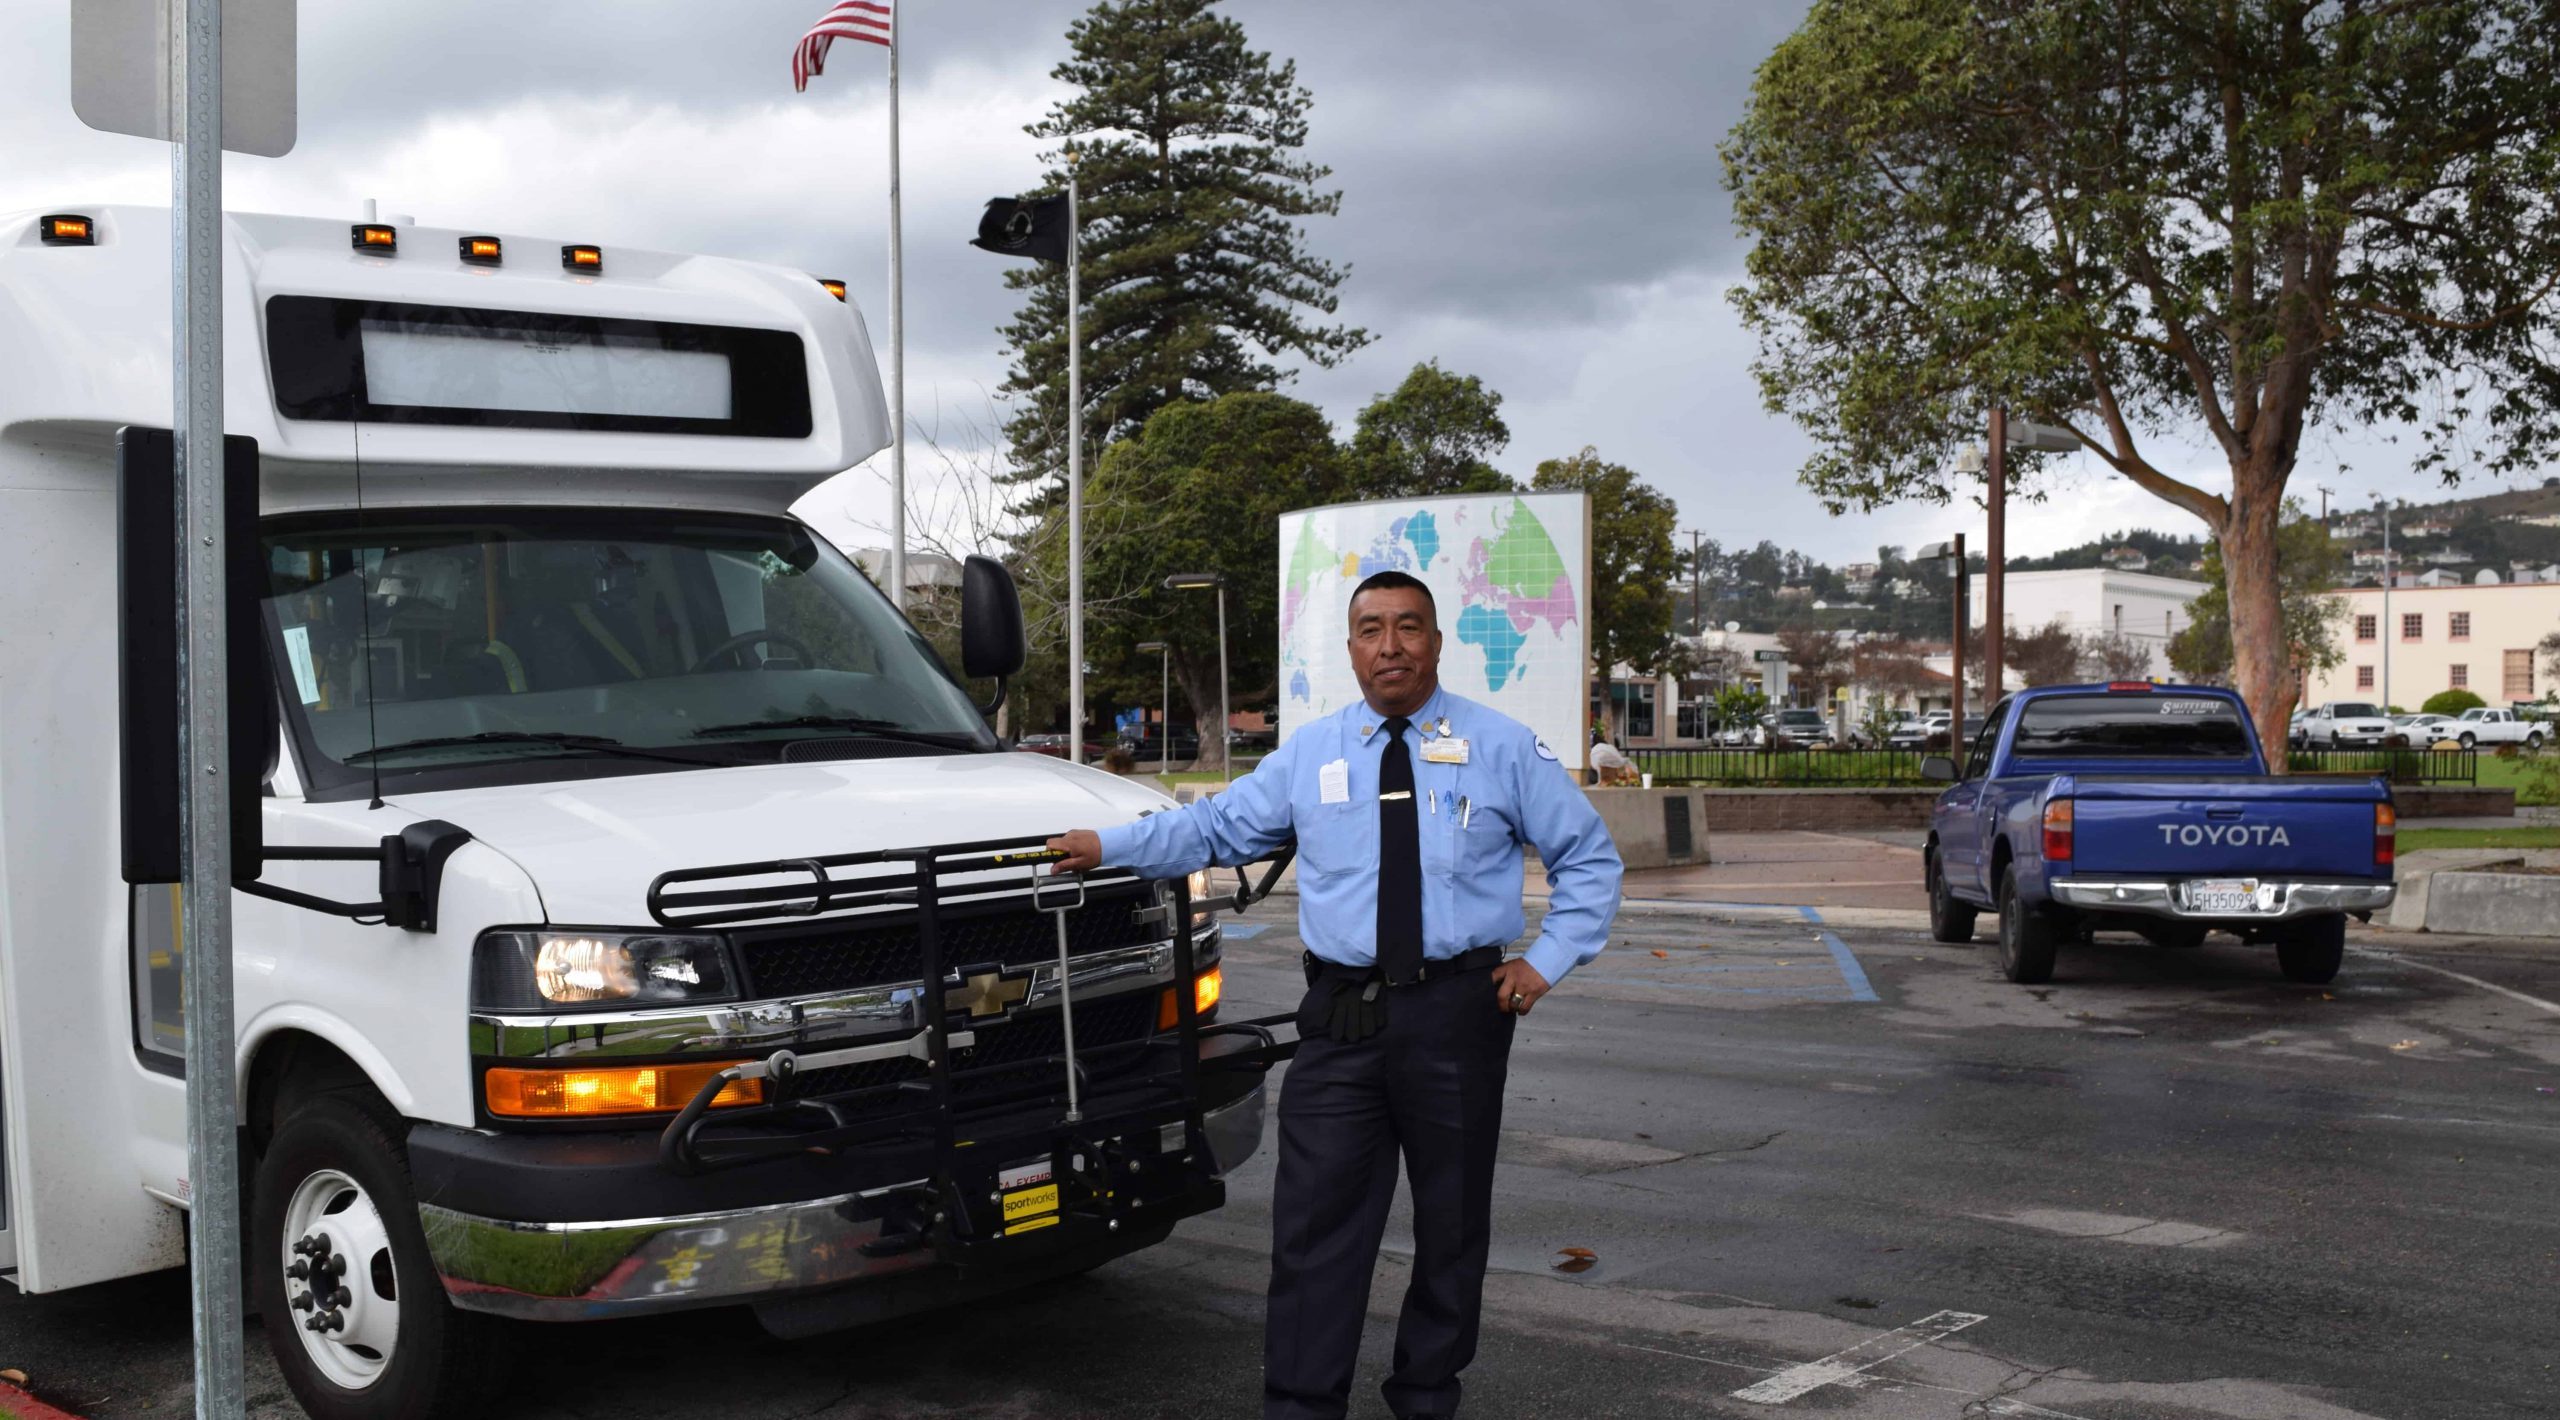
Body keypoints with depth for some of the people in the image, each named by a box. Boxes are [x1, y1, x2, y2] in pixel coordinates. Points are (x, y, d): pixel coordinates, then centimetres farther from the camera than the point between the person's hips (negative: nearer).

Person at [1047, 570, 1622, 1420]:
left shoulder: (1503, 749, 4)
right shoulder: (1309, 754, 10)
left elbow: (1589, 860, 8)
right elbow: (1217, 825, 16)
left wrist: (1546, 962, -2)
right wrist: (1108, 846, 10)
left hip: (1458, 1009, -1)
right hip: (1340, 1018, 1)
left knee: (1451, 1218, 10)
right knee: (1315, 1221, -2)